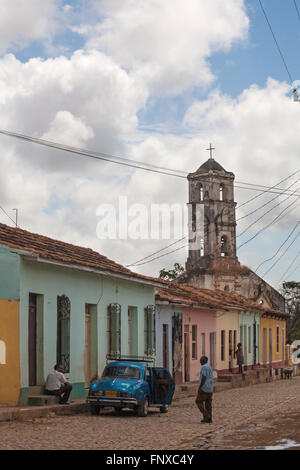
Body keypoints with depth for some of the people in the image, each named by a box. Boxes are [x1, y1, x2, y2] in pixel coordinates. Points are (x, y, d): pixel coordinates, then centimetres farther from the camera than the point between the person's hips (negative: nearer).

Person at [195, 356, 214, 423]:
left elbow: (204, 378, -20)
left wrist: (199, 387, -17)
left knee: (199, 402, 1)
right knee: (208, 404, 8)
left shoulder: (204, 367, -13)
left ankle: (206, 416, -7)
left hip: (204, 388, -9)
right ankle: (209, 419, 5)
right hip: (210, 389, 9)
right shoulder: (210, 367, 16)